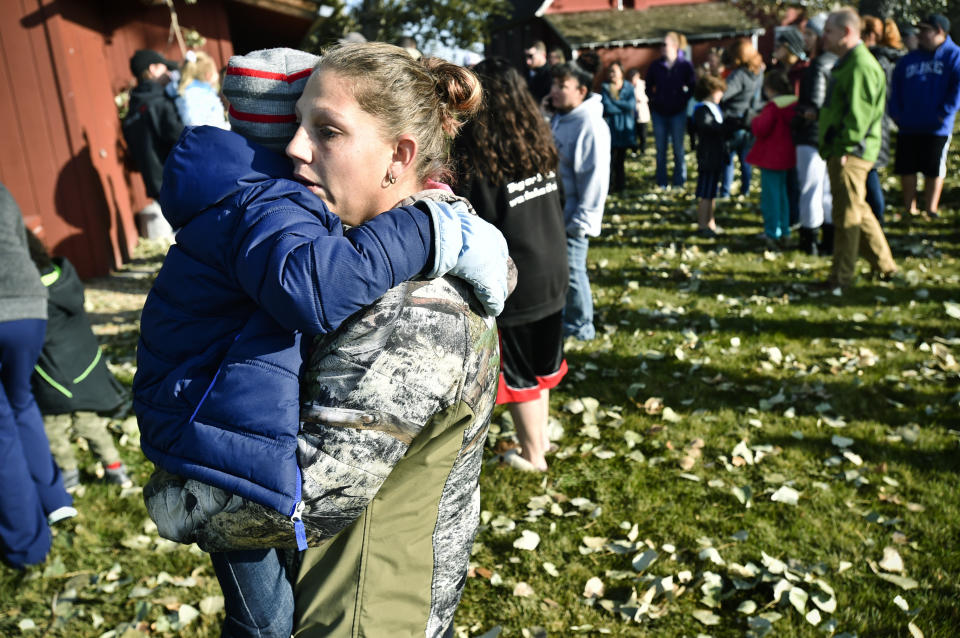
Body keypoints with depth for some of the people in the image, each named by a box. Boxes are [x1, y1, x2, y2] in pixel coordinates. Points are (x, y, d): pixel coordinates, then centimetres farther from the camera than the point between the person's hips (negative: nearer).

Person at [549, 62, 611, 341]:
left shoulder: (591, 126, -21)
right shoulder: (558, 119, 9)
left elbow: (595, 177, -23)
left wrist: (581, 219, -21)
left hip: (571, 216, -9)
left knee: (571, 271, 2)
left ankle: (580, 327, 19)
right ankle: (558, 318, 36)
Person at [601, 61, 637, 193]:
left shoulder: (629, 88, 6)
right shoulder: (605, 88, 0)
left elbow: (632, 105, -9)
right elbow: (607, 108, -12)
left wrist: (614, 101, -11)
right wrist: (623, 107, -8)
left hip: (625, 128, 2)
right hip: (610, 128, -2)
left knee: (621, 158, 6)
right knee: (610, 158, -7)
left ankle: (620, 185, 16)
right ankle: (609, 186, 1)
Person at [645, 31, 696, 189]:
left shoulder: (685, 65, -4)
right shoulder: (655, 66, 1)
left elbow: (693, 86, 6)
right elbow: (648, 85, 16)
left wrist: (684, 99, -1)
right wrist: (653, 99, 6)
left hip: (678, 113, -2)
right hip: (659, 113, 2)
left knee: (678, 149, 3)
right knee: (660, 149, 5)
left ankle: (679, 182, 12)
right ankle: (661, 183, 13)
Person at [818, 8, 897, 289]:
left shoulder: (861, 66, -15)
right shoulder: (847, 63, 19)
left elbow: (859, 114, -21)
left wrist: (846, 149, -22)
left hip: (850, 153, -11)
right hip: (840, 152, 11)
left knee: (847, 214, -3)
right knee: (858, 211, 17)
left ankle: (842, 276, 5)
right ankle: (884, 265, 27)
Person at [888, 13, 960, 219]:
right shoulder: (908, 60, 13)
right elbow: (895, 88, 15)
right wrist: (896, 112, 3)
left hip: (937, 127, -4)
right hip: (908, 127, 4)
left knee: (934, 170, 2)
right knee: (907, 169, 6)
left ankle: (931, 209, 14)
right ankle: (910, 208, 18)